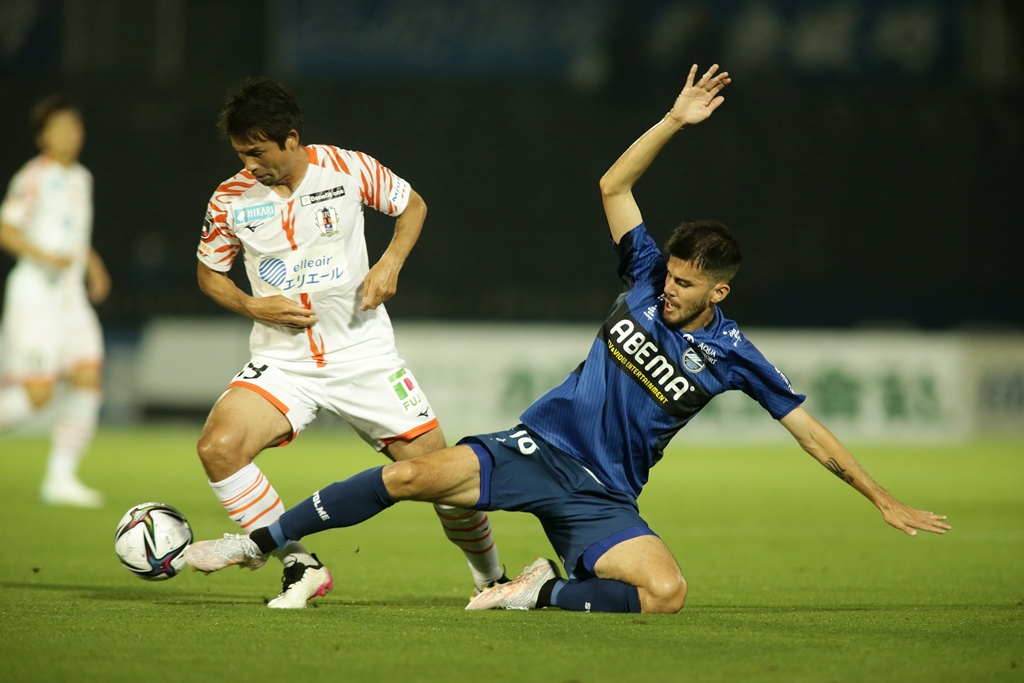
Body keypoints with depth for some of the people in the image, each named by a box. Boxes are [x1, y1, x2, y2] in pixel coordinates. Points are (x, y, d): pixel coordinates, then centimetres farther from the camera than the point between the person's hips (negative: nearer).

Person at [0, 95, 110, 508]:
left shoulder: (81, 178, 15)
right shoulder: (34, 178, -9)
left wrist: (93, 266, 15)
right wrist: (44, 256, -27)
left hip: (72, 297, 7)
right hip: (34, 293, -7)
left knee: (88, 380, -6)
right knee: (37, 393, -12)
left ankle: (61, 478, -2)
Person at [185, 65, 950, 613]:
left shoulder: (731, 355, -2)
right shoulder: (647, 280, 3)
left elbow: (810, 430, 4)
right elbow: (613, 187, 4)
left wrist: (884, 500, 3)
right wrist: (675, 122, -4)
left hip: (602, 498, 0)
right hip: (539, 448, 0)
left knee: (668, 592, -27)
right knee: (415, 475, -24)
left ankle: (547, 592, -6)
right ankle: (261, 542, -15)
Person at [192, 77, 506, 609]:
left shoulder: (349, 169, -7)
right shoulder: (230, 200, -5)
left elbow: (412, 204, 10)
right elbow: (210, 273, 11)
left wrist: (391, 262, -8)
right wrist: (253, 307, -9)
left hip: (363, 354, -1)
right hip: (282, 361, 1)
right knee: (217, 447, -24)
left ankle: (491, 577, 24)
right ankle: (300, 566, -10)